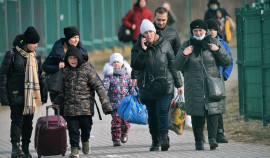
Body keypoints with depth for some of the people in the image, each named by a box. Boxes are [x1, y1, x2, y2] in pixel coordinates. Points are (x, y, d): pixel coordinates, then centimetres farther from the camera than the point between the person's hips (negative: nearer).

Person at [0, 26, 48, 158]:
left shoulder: (36, 56, 11)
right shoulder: (12, 54, -6)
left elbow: (40, 76, 20)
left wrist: (43, 94, 16)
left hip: (31, 96, 5)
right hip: (16, 95, -5)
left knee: (28, 121, 6)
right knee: (17, 120, -12)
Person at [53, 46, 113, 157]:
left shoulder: (87, 70, -3)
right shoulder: (66, 72, 10)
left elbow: (99, 87, -6)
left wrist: (106, 104, -13)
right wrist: (57, 102, 16)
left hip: (85, 106, -3)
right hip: (70, 106, 3)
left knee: (86, 126, 2)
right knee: (72, 128, -2)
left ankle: (85, 140, 32)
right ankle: (74, 148, 10)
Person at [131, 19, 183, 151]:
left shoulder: (164, 45, 3)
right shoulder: (137, 48, 5)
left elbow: (173, 65, 8)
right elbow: (135, 66, -7)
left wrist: (178, 84, 7)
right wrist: (143, 51, -16)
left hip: (165, 85, -2)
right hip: (147, 87, 2)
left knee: (162, 111, -15)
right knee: (152, 114, 6)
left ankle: (164, 138, -17)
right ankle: (155, 141, 15)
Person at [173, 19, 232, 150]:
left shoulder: (214, 43, 8)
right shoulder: (186, 45, 7)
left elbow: (227, 62, 6)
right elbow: (177, 66, 5)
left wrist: (218, 50, -9)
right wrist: (183, 55, -13)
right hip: (194, 87, 0)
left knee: (212, 110, -12)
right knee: (196, 114, -1)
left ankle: (212, 138, -17)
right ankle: (198, 141, 6)